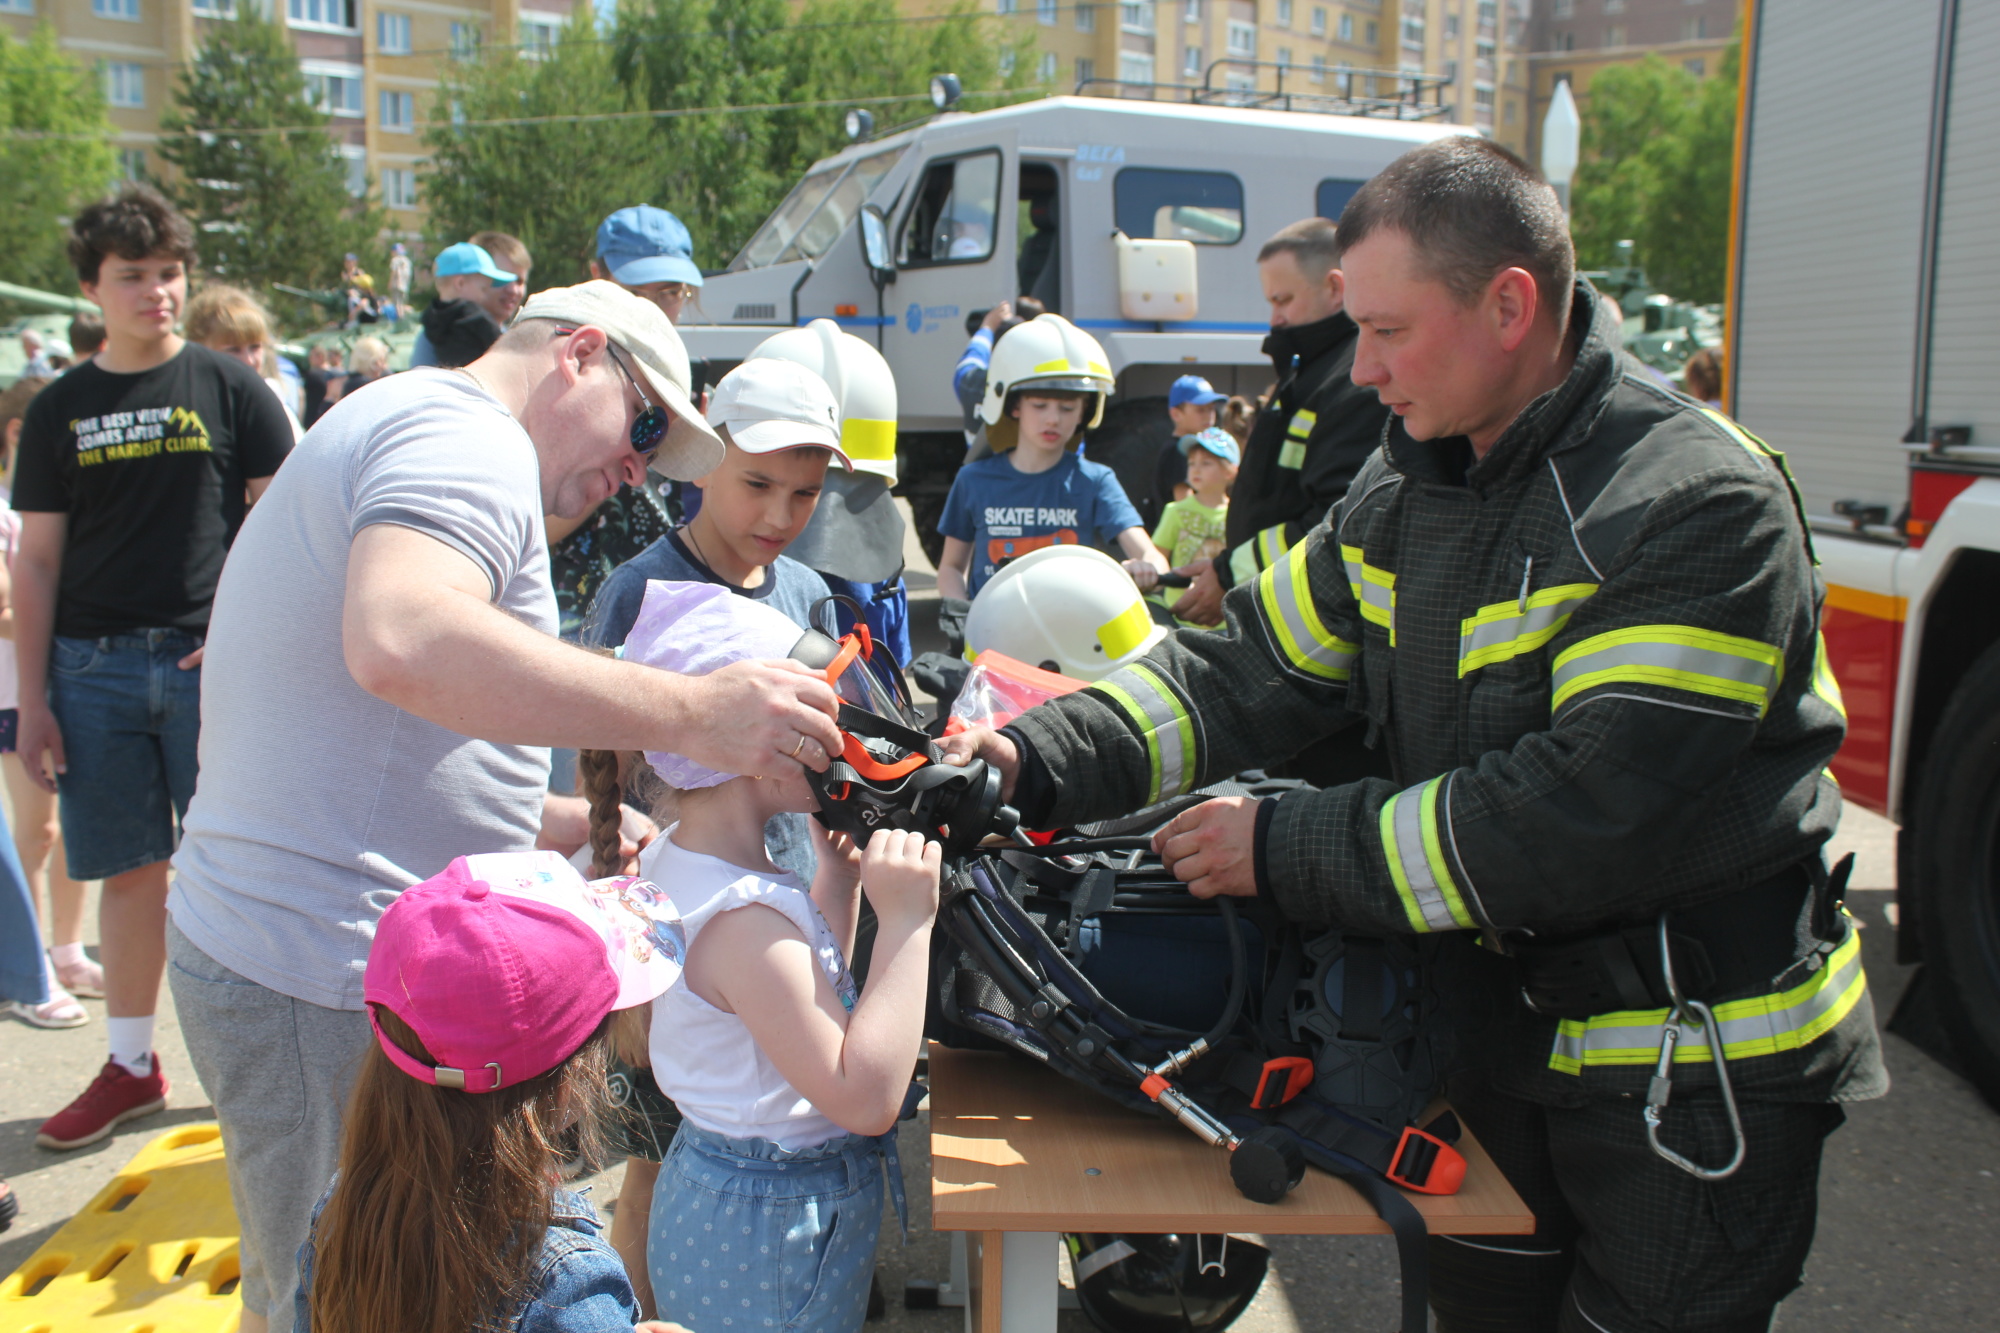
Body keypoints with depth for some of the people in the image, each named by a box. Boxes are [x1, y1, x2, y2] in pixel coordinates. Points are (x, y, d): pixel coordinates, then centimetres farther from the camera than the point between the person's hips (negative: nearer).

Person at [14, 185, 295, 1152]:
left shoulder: (229, 388, 2)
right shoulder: (60, 410, 9)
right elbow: (36, 562, 10)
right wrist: (31, 701, 5)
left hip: (211, 661, -2)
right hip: (93, 668, 2)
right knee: (131, 872, 9)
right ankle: (131, 1064, 24)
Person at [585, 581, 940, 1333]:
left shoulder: (672, 861, 0)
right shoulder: (740, 918, -30)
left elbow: (811, 988, 13)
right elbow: (866, 1097, -31)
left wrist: (838, 877, 3)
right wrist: (905, 922, -30)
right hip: (769, 1244, -9)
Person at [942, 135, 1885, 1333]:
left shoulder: (1701, 508, -23)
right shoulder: (1407, 492, 1)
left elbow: (1584, 817, -30)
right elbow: (1251, 674, 0)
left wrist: (1287, 851, -24)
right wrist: (1037, 763, -13)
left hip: (1696, 1068, -6)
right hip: (1503, 1031, 7)